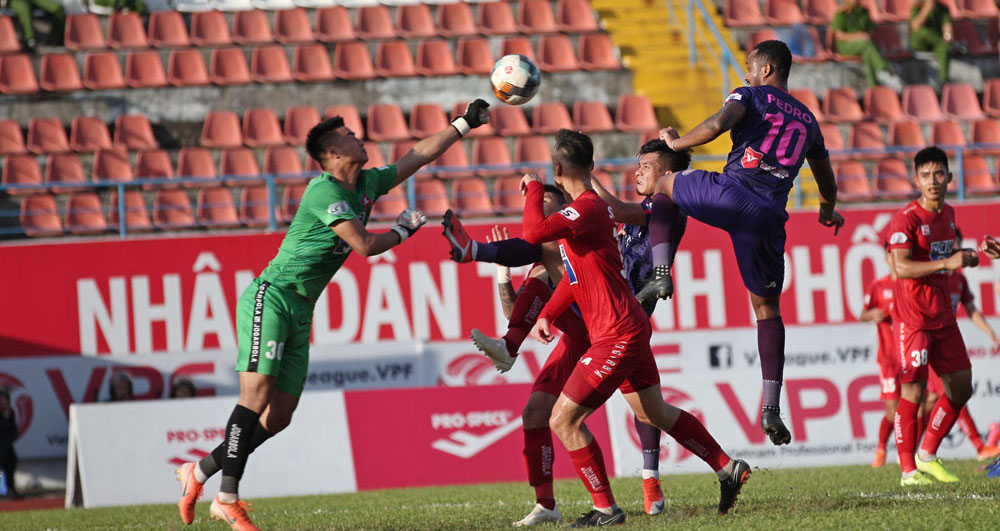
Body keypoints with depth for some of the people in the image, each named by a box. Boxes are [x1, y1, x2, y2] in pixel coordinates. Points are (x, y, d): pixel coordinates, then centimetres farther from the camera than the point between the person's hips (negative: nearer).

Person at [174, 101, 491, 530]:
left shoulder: (367, 185, 14)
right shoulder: (325, 192, -13)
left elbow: (419, 155, 24)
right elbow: (366, 245, -14)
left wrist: (464, 124, 26)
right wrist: (403, 230, 3)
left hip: (301, 312, 9)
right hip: (271, 298, -9)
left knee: (279, 416, 1)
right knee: (256, 397, -18)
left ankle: (199, 472, 11)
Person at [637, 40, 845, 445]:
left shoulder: (750, 96, 8)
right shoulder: (807, 120, 25)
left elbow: (717, 125, -13)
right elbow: (826, 180, 38)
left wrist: (676, 143, 5)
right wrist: (828, 211, 59)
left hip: (730, 195, -4)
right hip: (768, 218, 4)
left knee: (666, 184, 28)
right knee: (767, 308, 16)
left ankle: (661, 272, 9)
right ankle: (771, 408, 7)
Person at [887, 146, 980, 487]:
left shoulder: (948, 214, 12)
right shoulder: (906, 219, -13)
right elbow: (901, 268, -23)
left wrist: (964, 256, 11)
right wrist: (947, 263, -28)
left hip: (943, 316, 8)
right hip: (912, 318, -8)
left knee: (961, 388, 8)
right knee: (913, 390, -10)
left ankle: (927, 456, 22)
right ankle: (908, 470, -4)